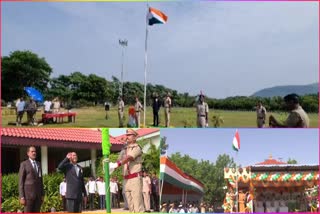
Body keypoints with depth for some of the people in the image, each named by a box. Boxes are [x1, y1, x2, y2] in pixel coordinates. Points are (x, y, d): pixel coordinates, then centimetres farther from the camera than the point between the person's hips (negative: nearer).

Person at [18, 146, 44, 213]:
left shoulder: (38, 164, 14)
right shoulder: (24, 164, -5)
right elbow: (21, 181, -7)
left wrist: (42, 194, 11)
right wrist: (21, 197, -13)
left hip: (38, 194, 6)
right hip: (28, 193, -6)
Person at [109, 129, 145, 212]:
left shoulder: (137, 148, -6)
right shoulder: (126, 149, 19)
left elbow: (129, 158, -23)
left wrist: (116, 164, -38)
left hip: (135, 179, -8)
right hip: (127, 180, 8)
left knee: (138, 206, -10)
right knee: (131, 207, 11)